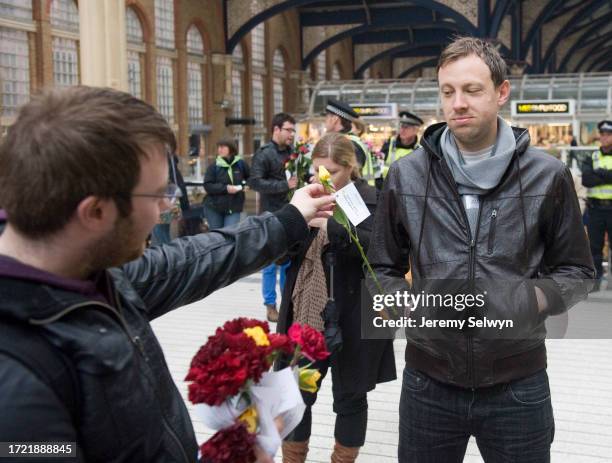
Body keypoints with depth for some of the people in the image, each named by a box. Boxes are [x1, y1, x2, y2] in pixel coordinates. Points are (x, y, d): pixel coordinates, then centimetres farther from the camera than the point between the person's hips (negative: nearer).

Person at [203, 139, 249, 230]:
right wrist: (225, 188, -20)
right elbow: (207, 186, -10)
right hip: (214, 208, 0)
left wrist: (245, 185, -3)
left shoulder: (240, 164, 2)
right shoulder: (214, 167, -2)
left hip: (234, 209, 0)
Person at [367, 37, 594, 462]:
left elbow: (576, 271, 5)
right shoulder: (406, 175, 0)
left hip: (518, 386, -1)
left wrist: (534, 299, -15)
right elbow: (383, 268, 9)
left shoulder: (547, 176, -4)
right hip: (428, 383, 1)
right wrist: (405, 301, -12)